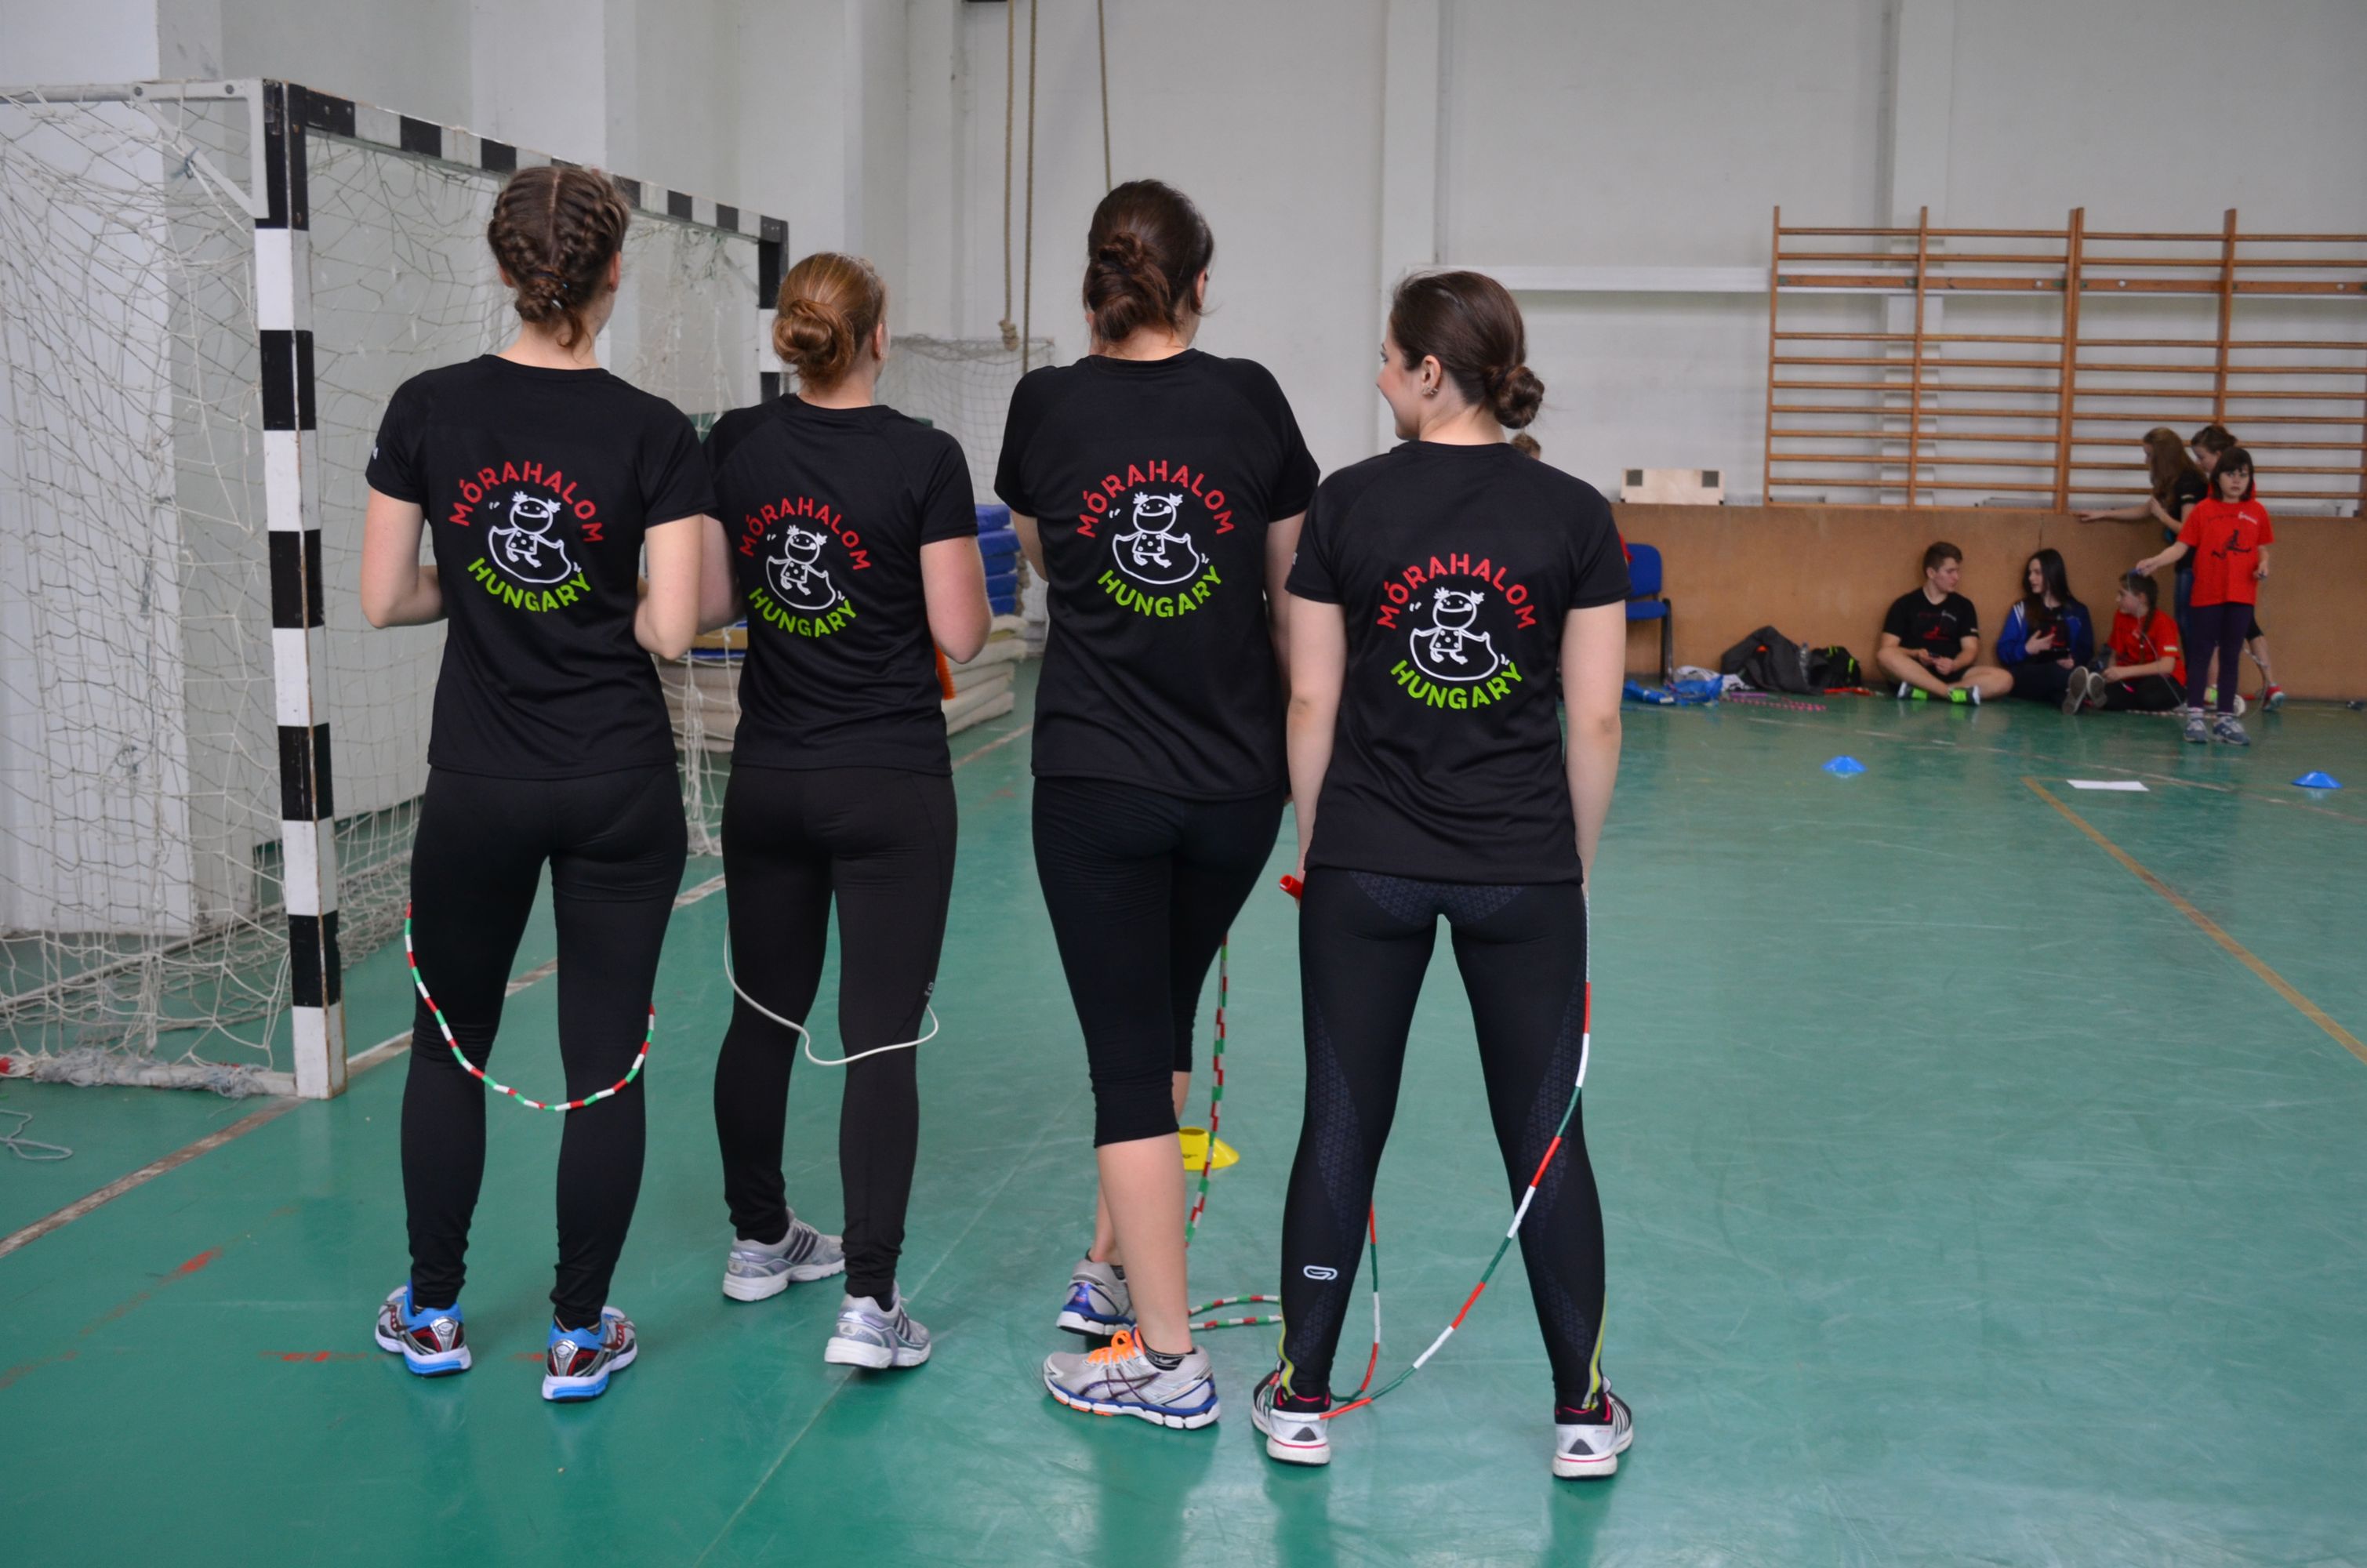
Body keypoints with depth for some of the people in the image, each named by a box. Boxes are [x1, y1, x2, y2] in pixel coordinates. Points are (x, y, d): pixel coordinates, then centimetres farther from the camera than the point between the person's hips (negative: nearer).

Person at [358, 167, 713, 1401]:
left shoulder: (427, 410, -4)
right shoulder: (652, 433, -8)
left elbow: (384, 598, -2)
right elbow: (670, 628, -12)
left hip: (477, 788, 2)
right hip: (622, 788, -1)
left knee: (450, 1041, 18)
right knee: (607, 1055, 7)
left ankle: (432, 1314, 29)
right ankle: (580, 1334, 16)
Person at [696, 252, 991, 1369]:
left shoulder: (735, 446, 0)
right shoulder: (925, 459, -11)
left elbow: (706, 603, 4)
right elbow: (961, 635, -10)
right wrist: (967, 572, 9)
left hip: (768, 783, 5)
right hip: (891, 789, -4)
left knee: (764, 1014, 18)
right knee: (881, 1041, -1)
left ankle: (760, 1242, 34)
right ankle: (868, 1303, -4)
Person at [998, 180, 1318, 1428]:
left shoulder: (1046, 405, -3)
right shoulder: (1250, 399, -1)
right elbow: (1295, 591, 4)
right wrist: (1307, 752, 14)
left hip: (1095, 783, -2)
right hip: (1235, 785, 2)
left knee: (1129, 1053, 4)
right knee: (1159, 1024, 21)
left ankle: (1165, 1360, 7)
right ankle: (1113, 1272, 35)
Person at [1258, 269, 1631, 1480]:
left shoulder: (1348, 503, -4)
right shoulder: (1576, 515, -3)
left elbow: (1311, 704, -2)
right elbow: (1596, 721, -2)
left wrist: (1314, 839, 11)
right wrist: (1576, 864, 10)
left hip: (1365, 868, 0)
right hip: (1525, 874, 0)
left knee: (1341, 1127, 11)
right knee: (1545, 1137, 11)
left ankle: (1302, 1399, 21)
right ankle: (1583, 1412, 22)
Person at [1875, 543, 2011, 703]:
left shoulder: (1964, 606, 15)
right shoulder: (1905, 604, 7)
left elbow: (1970, 649, 7)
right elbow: (1888, 649, 0)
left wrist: (1953, 665, -15)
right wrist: (1916, 655, -20)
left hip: (1951, 674, 3)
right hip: (1912, 673, -3)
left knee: (2003, 680, -24)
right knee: (1885, 655, -34)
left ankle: (1921, 692, -34)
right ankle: (1953, 693, -38)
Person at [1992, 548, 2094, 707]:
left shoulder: (2077, 611, 18)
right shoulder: (2022, 609, 16)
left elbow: (2086, 651, 12)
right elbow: (2003, 652, 9)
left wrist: (2074, 661, -11)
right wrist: (2026, 649, -11)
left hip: (2063, 673, 1)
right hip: (2027, 677, -1)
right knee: (2057, 672, -38)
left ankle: (2075, 693, -71)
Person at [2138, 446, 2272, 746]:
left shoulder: (2257, 512, 5)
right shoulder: (2203, 511, 0)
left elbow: (2262, 550, 11)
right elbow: (2182, 547, -4)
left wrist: (2263, 566, -10)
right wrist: (2155, 561, -19)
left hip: (2241, 596, 2)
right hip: (2207, 595, -2)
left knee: (2230, 657, 9)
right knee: (2201, 654, 2)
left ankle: (2225, 719, 14)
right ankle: (2194, 717, 5)